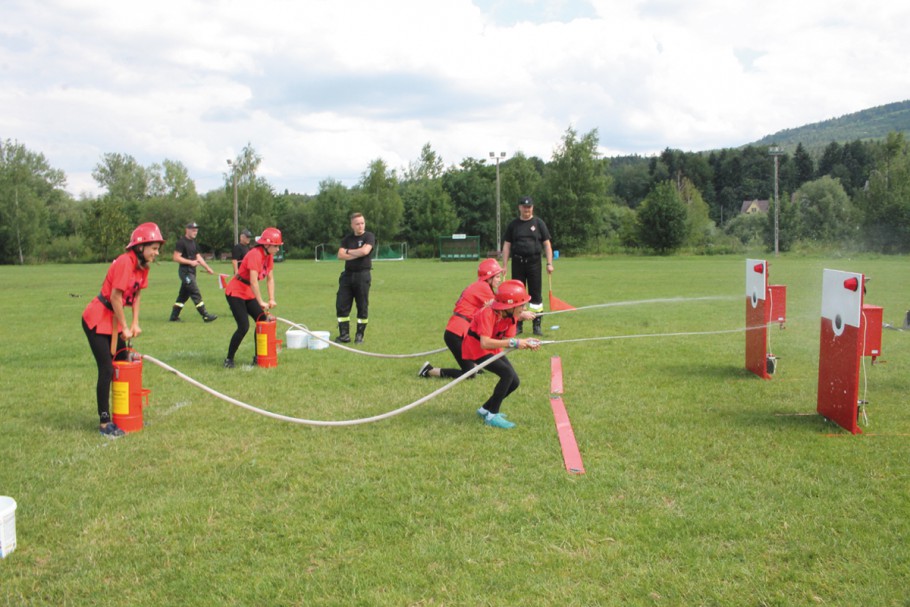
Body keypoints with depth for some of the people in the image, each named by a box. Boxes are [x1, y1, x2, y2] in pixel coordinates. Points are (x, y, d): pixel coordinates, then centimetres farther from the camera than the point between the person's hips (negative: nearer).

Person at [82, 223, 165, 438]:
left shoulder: (143, 266, 4)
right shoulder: (125, 262, -24)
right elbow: (115, 297, -23)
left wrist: (135, 323, 2)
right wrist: (125, 327, -15)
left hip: (114, 320, 9)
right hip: (96, 320, -9)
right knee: (107, 369, -10)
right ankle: (104, 423, -3)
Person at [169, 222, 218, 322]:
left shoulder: (193, 242, 16)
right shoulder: (181, 242, -11)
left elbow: (198, 256, 20)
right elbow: (176, 257, -16)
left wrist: (207, 268, 11)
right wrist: (190, 262, -20)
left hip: (192, 271, 9)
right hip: (185, 271, -9)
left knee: (184, 295, 12)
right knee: (196, 293, -11)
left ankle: (174, 316, 19)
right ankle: (205, 316, -12)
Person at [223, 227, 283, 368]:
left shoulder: (269, 256, 3)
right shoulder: (255, 255, -24)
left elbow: (270, 278, 6)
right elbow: (254, 281, -29)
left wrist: (271, 300, -2)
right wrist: (261, 302, -29)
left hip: (249, 294, 9)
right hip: (235, 293, -9)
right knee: (243, 327, -16)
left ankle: (258, 357, 10)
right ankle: (229, 359, -1)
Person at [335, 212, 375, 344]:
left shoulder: (369, 236, 0)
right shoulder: (347, 239, 13)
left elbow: (365, 251, -17)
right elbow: (340, 255, 0)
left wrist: (349, 251, -3)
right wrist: (358, 254, -11)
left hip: (362, 275, -4)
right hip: (347, 274, 4)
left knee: (362, 306, 0)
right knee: (341, 305, 0)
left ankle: (360, 335, 10)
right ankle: (344, 335, 7)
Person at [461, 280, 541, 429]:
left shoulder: (511, 315, -7)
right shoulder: (488, 314, -31)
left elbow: (506, 340, -8)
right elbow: (484, 343, -40)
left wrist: (525, 343, -26)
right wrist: (513, 343, -41)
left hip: (493, 349, 9)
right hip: (475, 348, -8)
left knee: (514, 381, 1)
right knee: (508, 373, -24)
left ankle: (486, 409, 20)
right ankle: (492, 416, -14)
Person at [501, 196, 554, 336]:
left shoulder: (539, 223, 4)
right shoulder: (513, 224, 7)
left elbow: (547, 244, 3)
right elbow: (507, 245, 7)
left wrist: (549, 263, -6)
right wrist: (504, 265, 1)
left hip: (534, 262, -1)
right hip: (517, 263, 1)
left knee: (536, 294, 1)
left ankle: (537, 325, 7)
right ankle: (518, 325, 13)